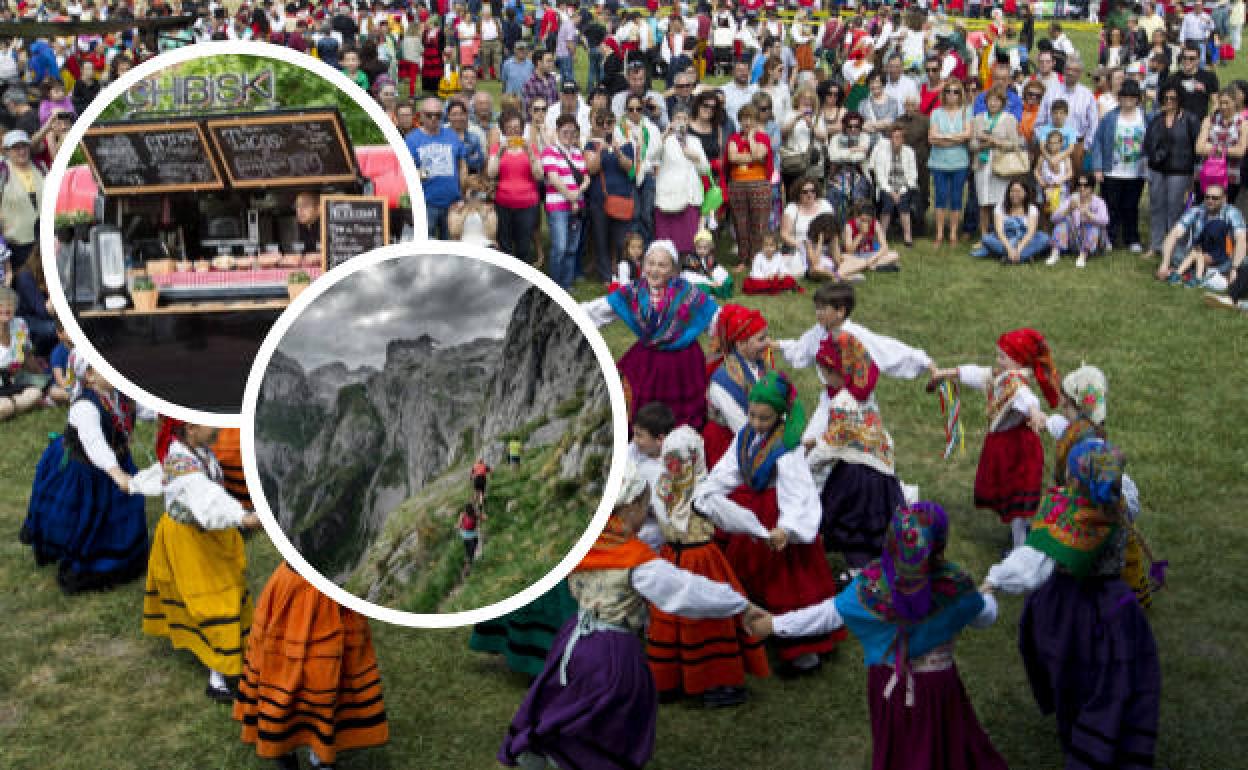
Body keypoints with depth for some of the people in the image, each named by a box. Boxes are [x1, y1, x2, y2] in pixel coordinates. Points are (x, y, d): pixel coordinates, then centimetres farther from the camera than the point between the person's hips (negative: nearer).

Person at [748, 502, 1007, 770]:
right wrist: (987, 596, 22)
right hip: (936, 684, -1)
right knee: (949, 746, 20)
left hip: (887, 681, 2)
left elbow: (829, 615, -13)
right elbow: (985, 616, -3)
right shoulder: (955, 585, -23)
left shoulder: (871, 582, -21)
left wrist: (773, 624, -1)